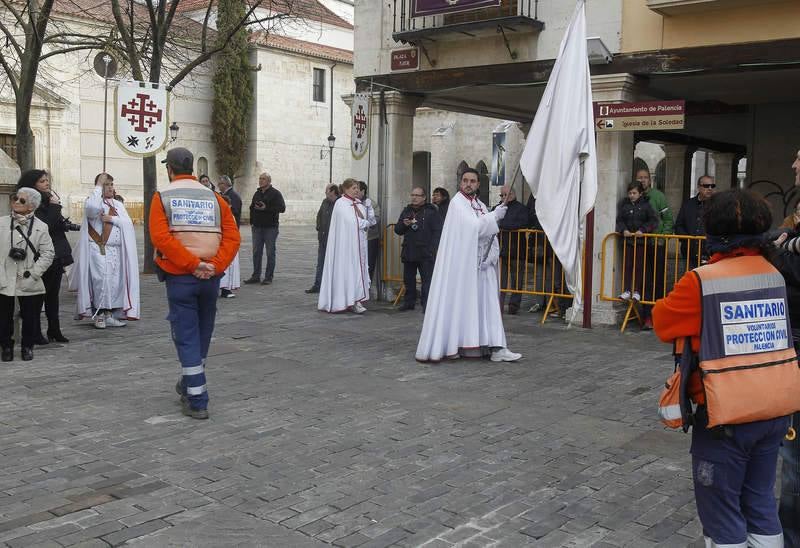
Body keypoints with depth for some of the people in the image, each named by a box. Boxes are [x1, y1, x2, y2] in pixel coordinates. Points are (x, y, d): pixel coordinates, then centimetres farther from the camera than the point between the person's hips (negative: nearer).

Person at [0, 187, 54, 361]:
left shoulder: (40, 227, 0)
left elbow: (48, 253, -3)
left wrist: (33, 272, -10)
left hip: (29, 283, -1)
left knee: (30, 317, 7)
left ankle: (28, 346, 25)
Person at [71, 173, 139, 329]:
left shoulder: (118, 205, 17)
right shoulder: (94, 201, 1)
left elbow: (128, 222, 5)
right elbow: (92, 207, -25)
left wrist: (112, 219, -10)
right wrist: (99, 186, -14)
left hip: (116, 250, 5)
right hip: (98, 250, -5)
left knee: (115, 282, 3)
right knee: (101, 280, -11)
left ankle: (109, 314, 10)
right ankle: (98, 314, -2)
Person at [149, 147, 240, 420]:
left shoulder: (162, 198, -1)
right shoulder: (214, 198, 8)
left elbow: (160, 237, -15)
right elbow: (233, 237, -2)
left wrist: (192, 264, -17)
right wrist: (215, 266, -9)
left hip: (179, 277, -3)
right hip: (211, 277, 3)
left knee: (186, 338, 2)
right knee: (202, 334, 19)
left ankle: (197, 401, 0)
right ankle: (189, 384, 38)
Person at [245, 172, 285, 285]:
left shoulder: (275, 193, -4)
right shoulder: (257, 193, 14)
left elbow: (282, 208, -14)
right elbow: (252, 208, 22)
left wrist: (266, 208, -19)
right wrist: (252, 222, 10)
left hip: (270, 228, -6)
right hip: (257, 227, 6)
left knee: (270, 253, 0)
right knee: (256, 252, 7)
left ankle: (268, 277, 6)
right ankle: (256, 276, 13)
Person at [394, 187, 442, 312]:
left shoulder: (431, 211, -1)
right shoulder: (406, 210, 16)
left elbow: (437, 231, -5)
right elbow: (397, 230, 18)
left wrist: (433, 249, -14)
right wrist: (404, 224, -5)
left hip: (425, 254, -5)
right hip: (408, 252, 6)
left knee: (427, 279, -6)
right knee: (408, 279, 11)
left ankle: (426, 304, -3)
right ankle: (409, 302, 20)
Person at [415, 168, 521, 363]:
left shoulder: (480, 205, 15)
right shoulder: (457, 203, -7)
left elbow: (490, 233, 11)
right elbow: (473, 227, -19)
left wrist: (492, 254, -6)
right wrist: (494, 215, -10)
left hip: (480, 266, 7)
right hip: (462, 264, -7)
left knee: (487, 304, 3)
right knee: (458, 304, -2)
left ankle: (495, 348, 3)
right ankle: (448, 345, 8)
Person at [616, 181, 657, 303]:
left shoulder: (645, 205, -1)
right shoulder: (624, 204, 6)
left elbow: (653, 221, -3)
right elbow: (619, 220, 4)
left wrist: (643, 230, -15)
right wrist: (623, 230, -14)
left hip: (641, 240, -2)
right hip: (627, 239, 2)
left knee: (639, 266, 0)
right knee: (627, 265, 2)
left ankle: (637, 291, 6)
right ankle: (627, 290, 6)